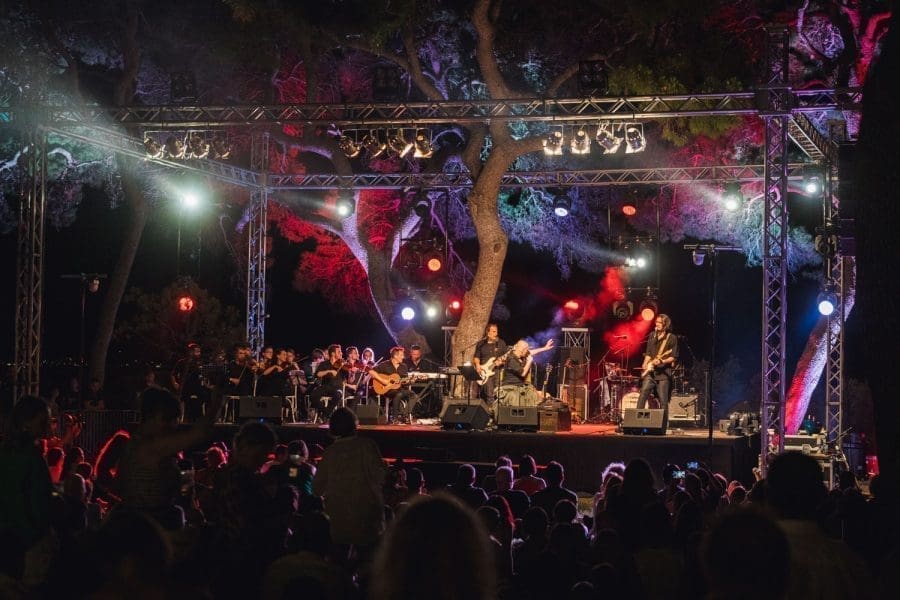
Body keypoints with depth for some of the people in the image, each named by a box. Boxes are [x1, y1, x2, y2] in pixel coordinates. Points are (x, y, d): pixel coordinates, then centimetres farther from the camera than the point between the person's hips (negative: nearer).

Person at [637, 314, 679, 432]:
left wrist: (662, 361, -17)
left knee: (663, 401, -4)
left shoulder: (672, 338, 1)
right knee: (643, 394, -11)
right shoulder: (652, 336, 16)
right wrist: (645, 364, 3)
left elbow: (674, 357, -2)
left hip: (664, 372, -4)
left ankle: (662, 428, 0)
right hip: (650, 371, 4)